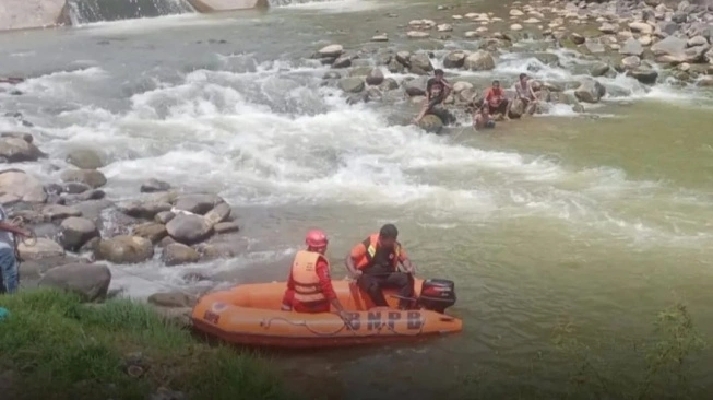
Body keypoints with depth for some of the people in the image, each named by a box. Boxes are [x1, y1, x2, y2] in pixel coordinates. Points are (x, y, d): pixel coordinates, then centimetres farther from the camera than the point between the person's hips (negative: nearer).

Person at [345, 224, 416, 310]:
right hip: (368, 277, -4)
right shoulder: (369, 243, -16)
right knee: (373, 286, -39)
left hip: (388, 276, 4)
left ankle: (403, 309, -21)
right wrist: (354, 271, -30)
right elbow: (349, 258, -10)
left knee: (408, 279, -20)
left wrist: (409, 268, -12)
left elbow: (404, 259, 12)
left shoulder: (396, 245, -3)